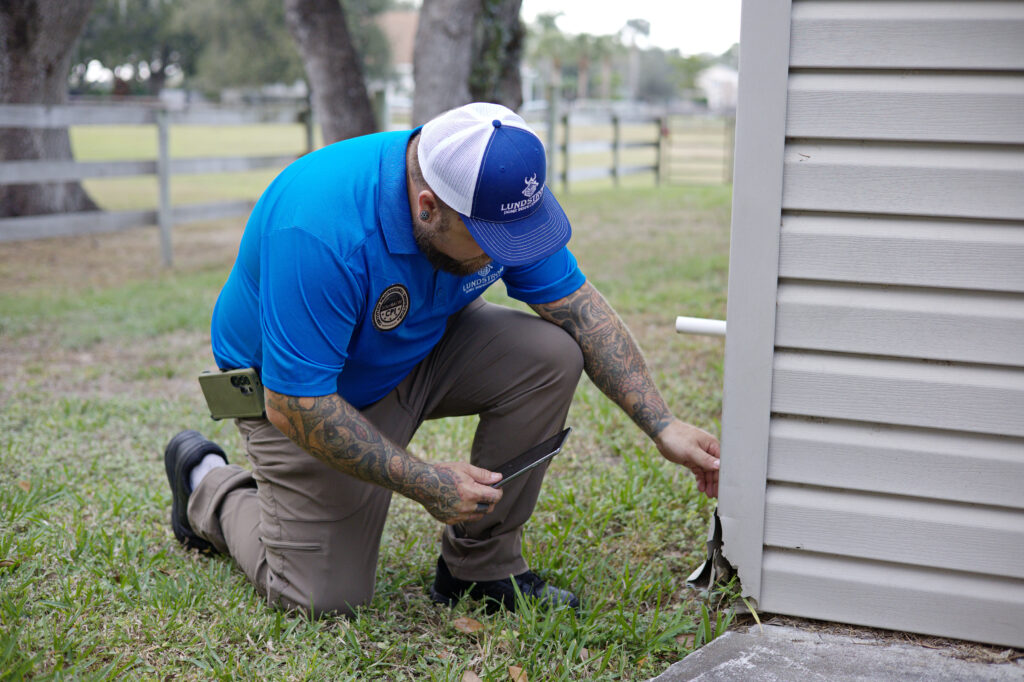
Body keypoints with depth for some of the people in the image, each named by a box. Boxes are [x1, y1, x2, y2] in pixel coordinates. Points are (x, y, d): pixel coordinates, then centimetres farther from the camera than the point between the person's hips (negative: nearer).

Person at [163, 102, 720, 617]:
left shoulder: (496, 196, -19)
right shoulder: (319, 234, -39)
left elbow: (582, 309, -10)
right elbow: (295, 406, -33)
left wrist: (663, 427, -15)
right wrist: (426, 484, -30)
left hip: (420, 349, 6)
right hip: (294, 387, -5)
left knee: (551, 354, -18)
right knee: (325, 598, -9)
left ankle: (479, 565, -3)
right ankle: (208, 484, 19)